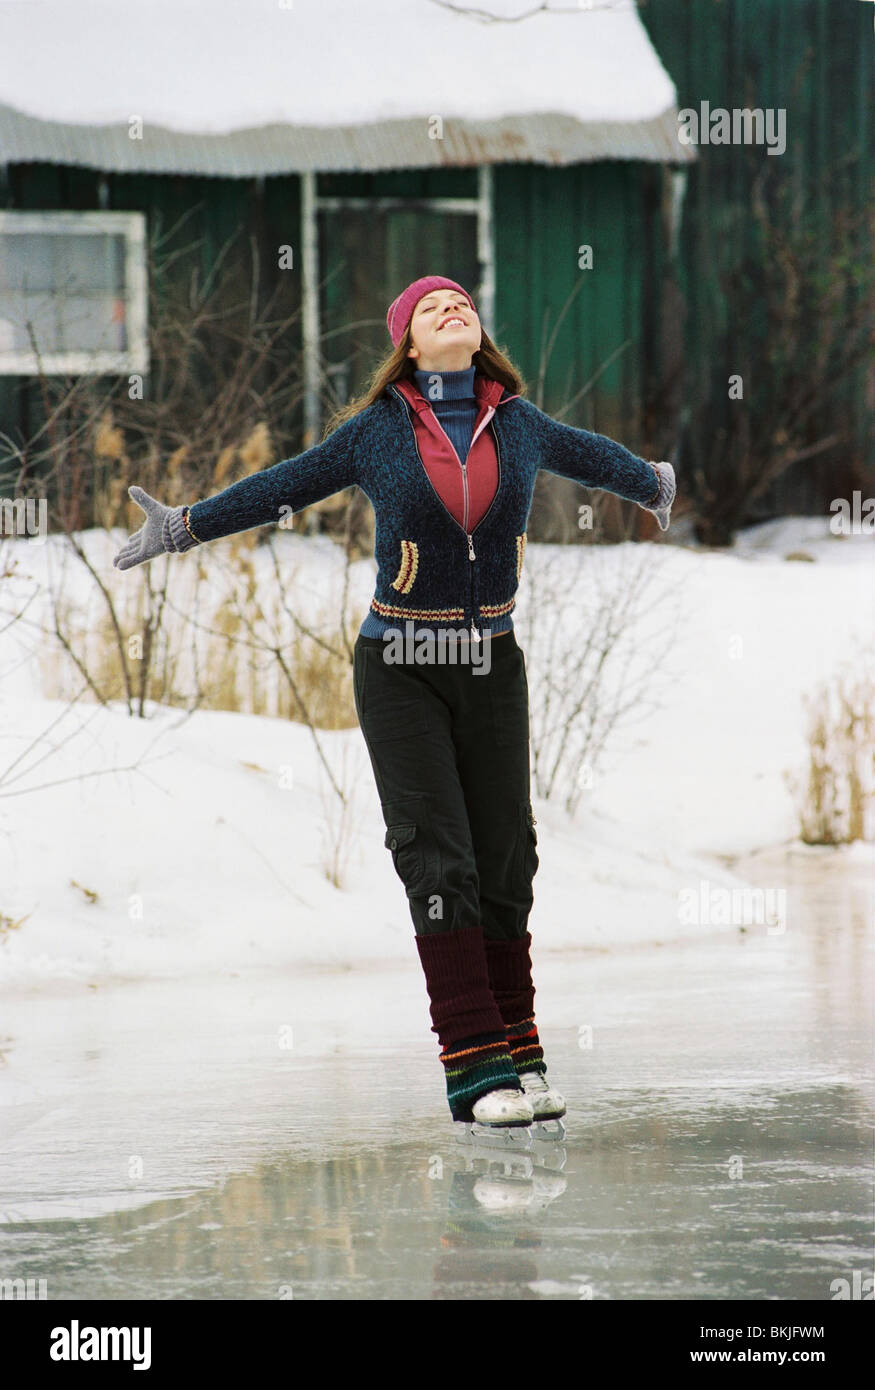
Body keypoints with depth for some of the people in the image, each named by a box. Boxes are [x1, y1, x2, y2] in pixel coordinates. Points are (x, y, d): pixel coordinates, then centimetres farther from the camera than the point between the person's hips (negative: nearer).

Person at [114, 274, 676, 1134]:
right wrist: (185, 528, 5)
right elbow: (281, 489, 6)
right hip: (400, 668, -3)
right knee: (439, 860, -9)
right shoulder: (376, 433, -4)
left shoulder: (519, 426, 4)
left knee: (504, 861, 4)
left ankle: (519, 1057, 12)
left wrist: (653, 489, 41)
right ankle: (474, 1068, -13)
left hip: (491, 664, 3)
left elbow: (594, 459, 24)